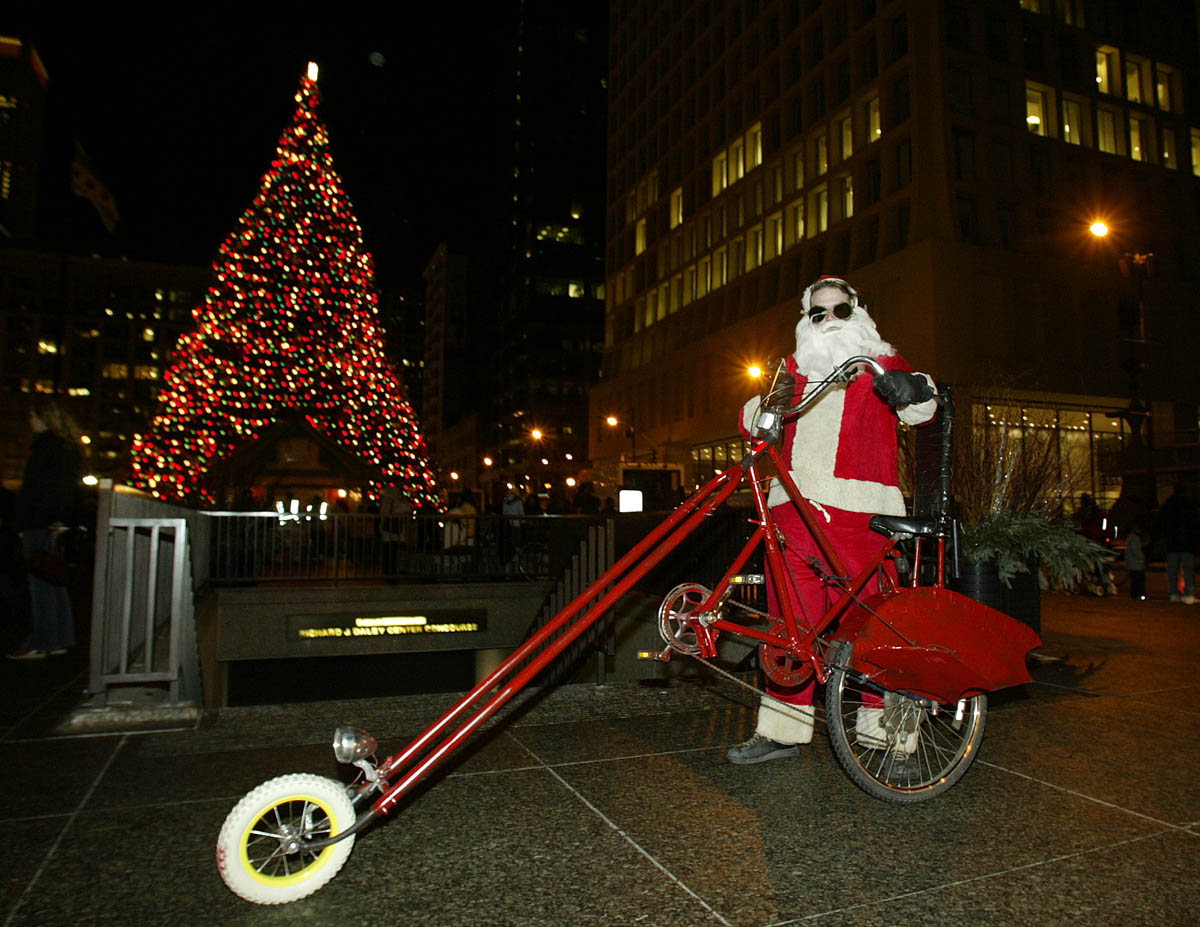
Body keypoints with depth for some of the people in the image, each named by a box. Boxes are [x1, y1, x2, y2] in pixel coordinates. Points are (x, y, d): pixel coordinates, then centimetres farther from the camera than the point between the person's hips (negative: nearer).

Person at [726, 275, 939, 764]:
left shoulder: (880, 363, 14)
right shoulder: (793, 369, 24)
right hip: (793, 504, 3)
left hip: (859, 508, -3)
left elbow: (922, 407, -1)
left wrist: (909, 388, -25)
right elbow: (752, 420, 18)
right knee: (790, 618, 6)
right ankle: (782, 730, 16)